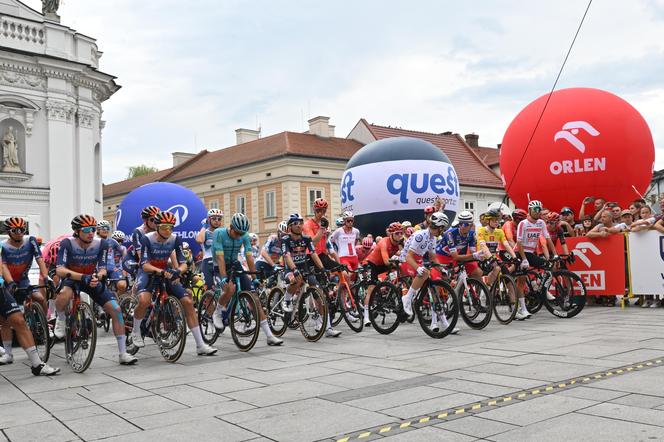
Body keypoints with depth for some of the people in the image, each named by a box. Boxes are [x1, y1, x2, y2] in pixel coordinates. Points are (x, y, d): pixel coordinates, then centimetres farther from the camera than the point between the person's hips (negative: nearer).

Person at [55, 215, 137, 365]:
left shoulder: (101, 243, -16)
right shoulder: (67, 243, -22)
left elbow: (103, 269, -14)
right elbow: (60, 270, -29)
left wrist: (98, 276, -38)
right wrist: (83, 277, -42)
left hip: (92, 280, 3)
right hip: (72, 279, -3)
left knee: (115, 309, -12)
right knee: (65, 293, -40)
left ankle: (123, 354, -3)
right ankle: (60, 319, -5)